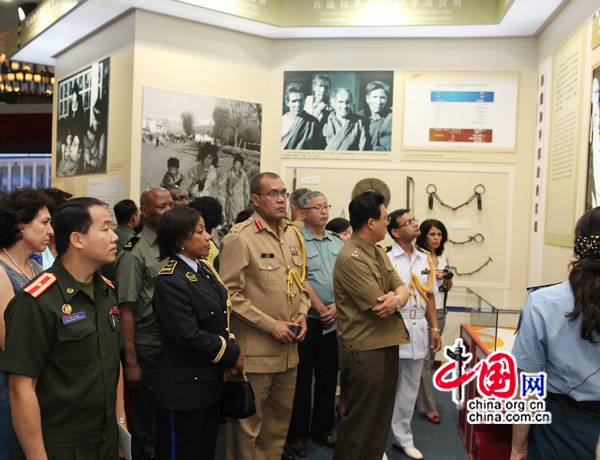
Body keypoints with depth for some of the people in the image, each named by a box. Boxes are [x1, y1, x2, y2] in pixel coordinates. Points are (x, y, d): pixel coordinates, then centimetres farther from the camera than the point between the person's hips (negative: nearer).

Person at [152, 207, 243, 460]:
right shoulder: (170, 282, -21)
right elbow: (189, 336, -25)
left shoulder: (204, 270, 6)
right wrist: (232, 353, -14)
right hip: (184, 388, -8)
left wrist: (226, 357, -1)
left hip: (211, 382, 8)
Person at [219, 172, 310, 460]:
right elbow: (231, 294, -15)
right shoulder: (239, 239, -12)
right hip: (254, 350, -7)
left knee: (281, 416, 19)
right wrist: (270, 325, -16)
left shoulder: (293, 235, 9)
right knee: (248, 423, 6)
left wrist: (302, 314, 2)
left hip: (288, 348, 7)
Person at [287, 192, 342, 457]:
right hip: (306, 320, -5)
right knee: (302, 378, 4)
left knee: (328, 377, 13)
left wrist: (336, 307, -8)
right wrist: (321, 309, -13)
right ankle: (298, 434, 17)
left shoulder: (337, 242, 12)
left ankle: (323, 429, 28)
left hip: (333, 322, 6)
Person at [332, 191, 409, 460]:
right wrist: (395, 299, -1)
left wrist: (396, 299, -16)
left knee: (382, 415, 19)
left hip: (387, 344, 9)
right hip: (364, 349, -9)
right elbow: (379, 307, -22)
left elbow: (401, 288, 7)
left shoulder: (378, 253, 12)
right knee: (360, 419, 3)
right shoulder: (351, 258, -20)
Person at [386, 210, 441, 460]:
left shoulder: (425, 259, 11)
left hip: (418, 331, 6)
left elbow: (429, 296, 16)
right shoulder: (384, 258, -9)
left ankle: (402, 437, 31)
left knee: (410, 388, 16)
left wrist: (435, 329, 14)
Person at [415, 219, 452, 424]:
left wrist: (448, 281, -3)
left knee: (431, 355, 12)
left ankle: (417, 396, 25)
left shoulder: (443, 258, 11)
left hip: (439, 311, 7)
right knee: (423, 357, -5)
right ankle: (429, 407, 1)